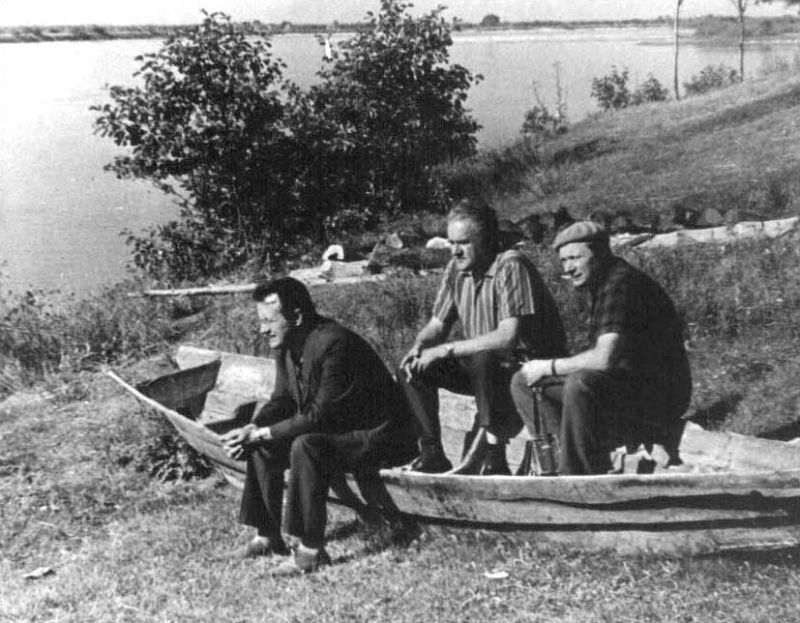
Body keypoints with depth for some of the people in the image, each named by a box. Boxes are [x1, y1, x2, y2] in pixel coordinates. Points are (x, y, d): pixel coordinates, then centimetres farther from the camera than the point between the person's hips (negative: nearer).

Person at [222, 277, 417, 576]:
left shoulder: (333, 344, -28)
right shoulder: (285, 346, 0)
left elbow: (321, 416, -28)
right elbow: (281, 401, 9)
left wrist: (262, 433, -23)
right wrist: (252, 429, -11)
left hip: (379, 437, -9)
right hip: (333, 431, 10)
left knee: (305, 446, -32)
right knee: (262, 446, -1)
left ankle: (312, 549, -23)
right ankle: (268, 535, 8)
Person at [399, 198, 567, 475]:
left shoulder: (510, 266, -21)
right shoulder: (456, 269, 2)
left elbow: (508, 337, -30)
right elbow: (437, 325, 10)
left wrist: (447, 349, -26)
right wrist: (419, 347, -13)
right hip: (481, 368, 8)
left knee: (484, 360, -38)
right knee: (413, 369, -5)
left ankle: (491, 457, -25)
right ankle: (432, 453, 1)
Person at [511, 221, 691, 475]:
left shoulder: (621, 283, -19)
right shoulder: (599, 284, 11)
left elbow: (605, 357, -29)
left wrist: (549, 366, -16)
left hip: (658, 393, -9)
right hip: (626, 385, 10)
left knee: (581, 384, -38)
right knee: (523, 382, 2)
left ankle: (582, 478, -23)